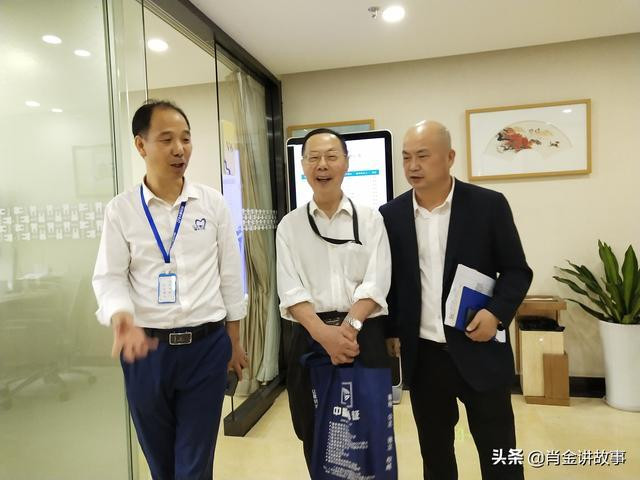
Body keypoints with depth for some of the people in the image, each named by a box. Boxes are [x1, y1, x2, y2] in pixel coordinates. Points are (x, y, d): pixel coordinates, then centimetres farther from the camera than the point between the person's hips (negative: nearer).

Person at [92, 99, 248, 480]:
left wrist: (234, 343, 7)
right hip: (146, 348, 1)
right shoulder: (121, 209, -1)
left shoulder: (213, 203, -1)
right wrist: (121, 318, -24)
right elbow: (109, 277, -2)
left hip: (207, 345, 0)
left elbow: (230, 276, 3)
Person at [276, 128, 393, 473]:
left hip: (364, 336, -1)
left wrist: (349, 327, -19)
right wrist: (325, 334, -18)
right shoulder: (290, 225, 5)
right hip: (310, 338, 1)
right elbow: (291, 290, -4)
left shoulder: (371, 220, 4)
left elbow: (375, 284, -5)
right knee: (316, 436, 12)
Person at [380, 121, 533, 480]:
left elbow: (517, 270, -1)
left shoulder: (489, 205, -6)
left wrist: (497, 313, -16)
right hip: (423, 356, 2)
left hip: (480, 351, -2)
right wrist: (389, 332, 2)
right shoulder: (391, 215, 0)